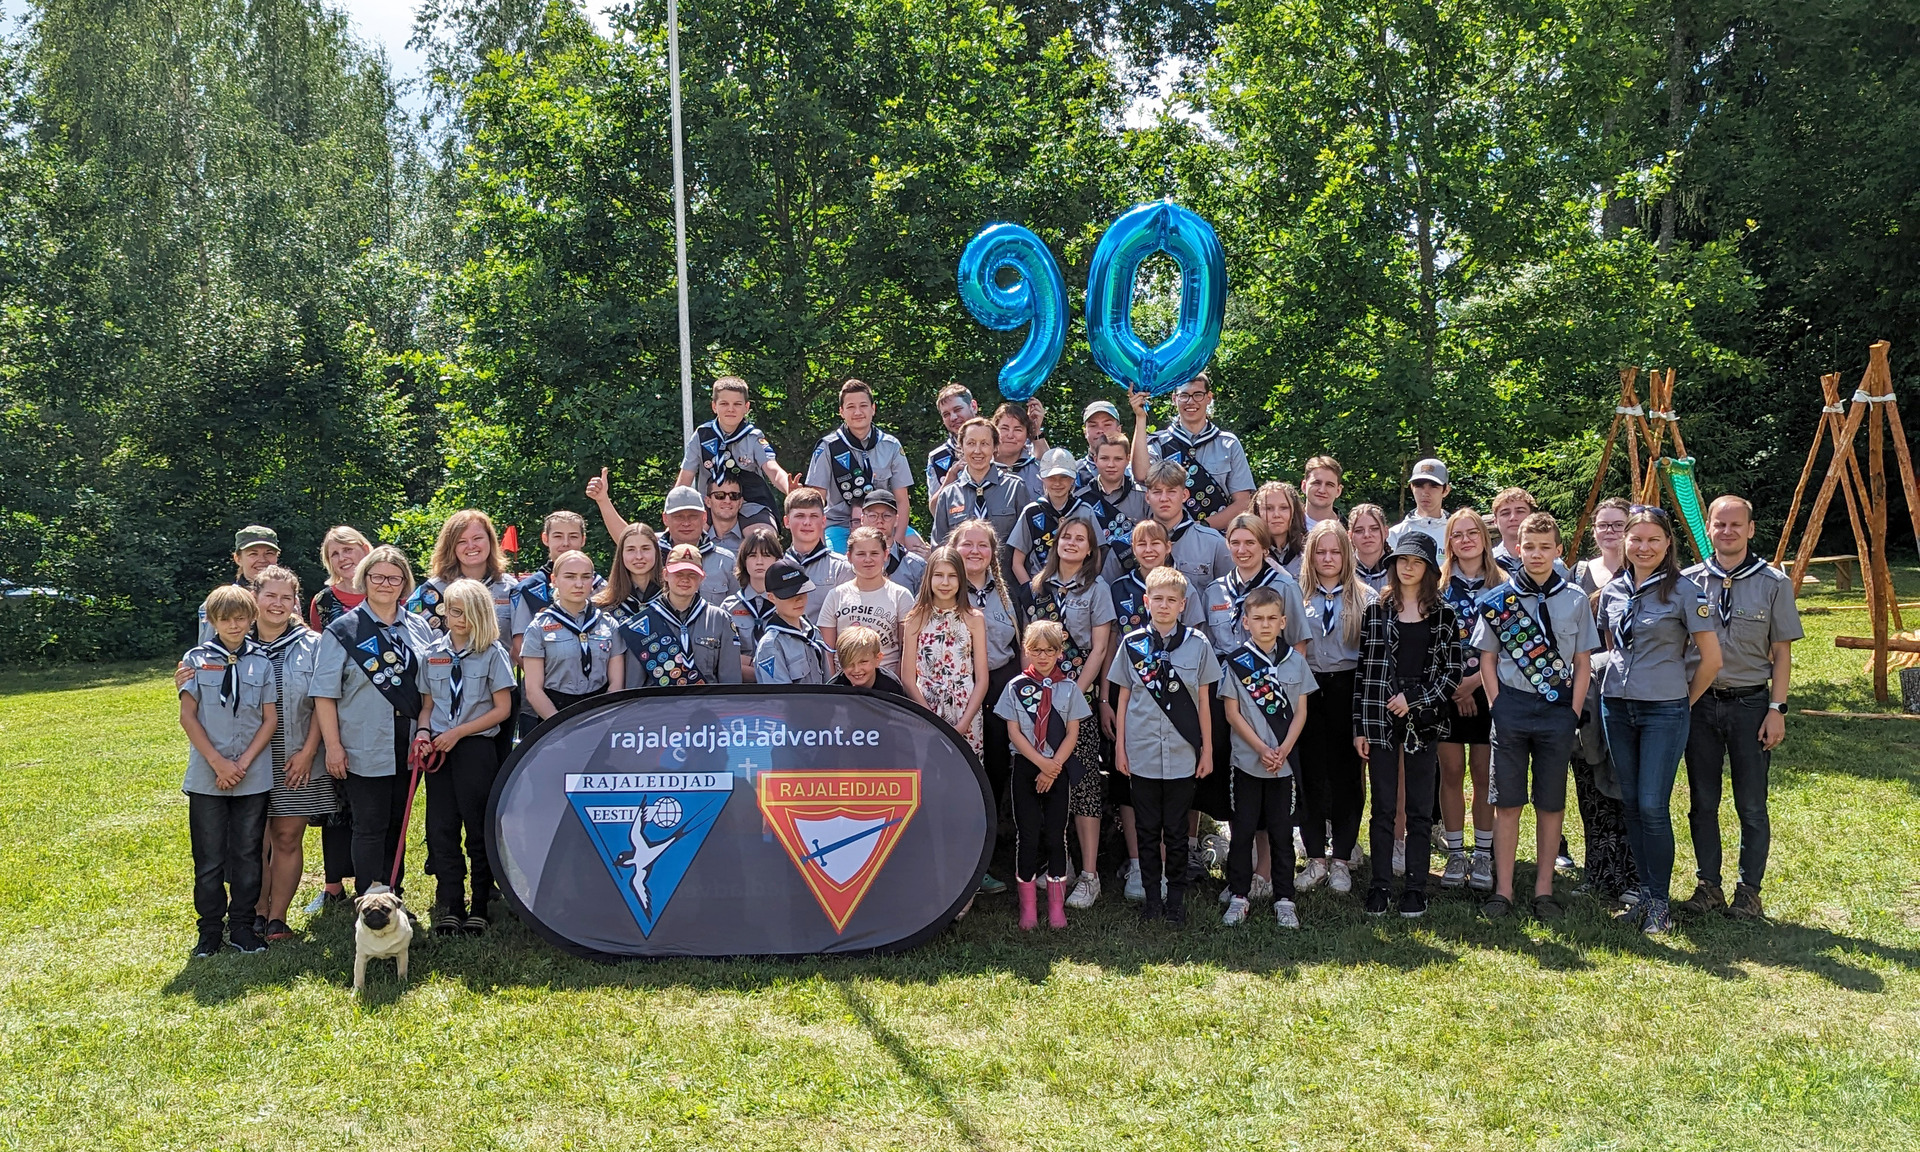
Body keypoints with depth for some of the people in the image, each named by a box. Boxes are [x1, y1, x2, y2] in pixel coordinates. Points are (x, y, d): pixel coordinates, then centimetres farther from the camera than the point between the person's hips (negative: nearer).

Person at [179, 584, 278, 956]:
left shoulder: (262, 663, 5)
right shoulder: (197, 659, 2)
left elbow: (270, 719, 4)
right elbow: (188, 716, -1)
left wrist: (243, 763, -8)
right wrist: (218, 762, -10)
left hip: (253, 776, 1)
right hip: (206, 777, -1)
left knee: (247, 854, 7)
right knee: (209, 858, 4)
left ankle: (242, 926, 17)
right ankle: (210, 928, 15)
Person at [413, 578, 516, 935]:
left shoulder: (493, 653, -2)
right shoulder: (431, 654, 9)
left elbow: (502, 709, -5)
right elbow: (428, 705, 15)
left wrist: (457, 733, -11)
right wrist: (423, 730, -6)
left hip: (477, 748, -3)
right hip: (439, 750, 4)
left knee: (479, 828, 2)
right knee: (441, 828, 1)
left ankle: (479, 907, 12)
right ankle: (448, 908, 7)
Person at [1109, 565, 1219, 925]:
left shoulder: (1196, 643, 0)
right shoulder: (1132, 644, 2)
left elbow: (1203, 702, 4)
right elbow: (1123, 698, 7)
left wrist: (1207, 750, 3)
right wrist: (1119, 746, 4)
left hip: (1182, 756, -1)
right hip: (1141, 754, 1)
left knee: (1176, 830, 7)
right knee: (1147, 828, 9)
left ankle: (1176, 897, 18)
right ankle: (1151, 895, 20)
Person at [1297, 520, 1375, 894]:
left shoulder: (1365, 598, 5)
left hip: (1349, 690, -1)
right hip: (1308, 689, 1)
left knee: (1347, 774, 3)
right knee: (1311, 774, 3)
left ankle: (1342, 859, 12)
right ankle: (1316, 857, 13)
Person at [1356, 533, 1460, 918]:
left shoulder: (1443, 615, 5)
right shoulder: (1376, 611, 6)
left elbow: (1451, 673, 2)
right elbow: (1364, 670, 3)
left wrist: (1414, 698, -11)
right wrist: (1360, 726, -1)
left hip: (1423, 720, 0)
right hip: (1381, 719, 0)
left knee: (1420, 809, 4)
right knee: (1383, 808, 4)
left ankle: (1415, 889, 11)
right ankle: (1380, 887, 10)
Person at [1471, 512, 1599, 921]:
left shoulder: (1575, 600, 5)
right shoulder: (1497, 600, 3)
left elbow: (1582, 663, 7)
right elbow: (1486, 660, 7)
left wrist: (1573, 712, -2)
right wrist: (1498, 706, -2)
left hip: (1558, 711, 1)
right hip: (1511, 707, 0)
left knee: (1551, 805, 6)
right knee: (1507, 802, 2)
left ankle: (1544, 890, 15)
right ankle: (1503, 890, 8)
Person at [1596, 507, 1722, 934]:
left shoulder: (1684, 591, -8)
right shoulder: (1612, 590, 6)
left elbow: (1711, 658, -6)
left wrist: (1685, 702, 1)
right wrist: (1621, 682, 14)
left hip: (1664, 711, -5)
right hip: (1617, 706, 5)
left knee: (1652, 806, -8)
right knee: (1630, 803, 8)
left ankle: (1660, 900, 5)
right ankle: (1645, 890, 20)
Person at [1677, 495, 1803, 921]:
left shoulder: (1773, 582, -1)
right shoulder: (1689, 581, 3)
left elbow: (1781, 652, 0)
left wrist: (1777, 709, -6)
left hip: (1750, 703, -2)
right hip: (1700, 704, 2)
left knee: (1751, 806, 3)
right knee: (1703, 802, 8)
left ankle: (1749, 891, 13)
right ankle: (1709, 886, 18)